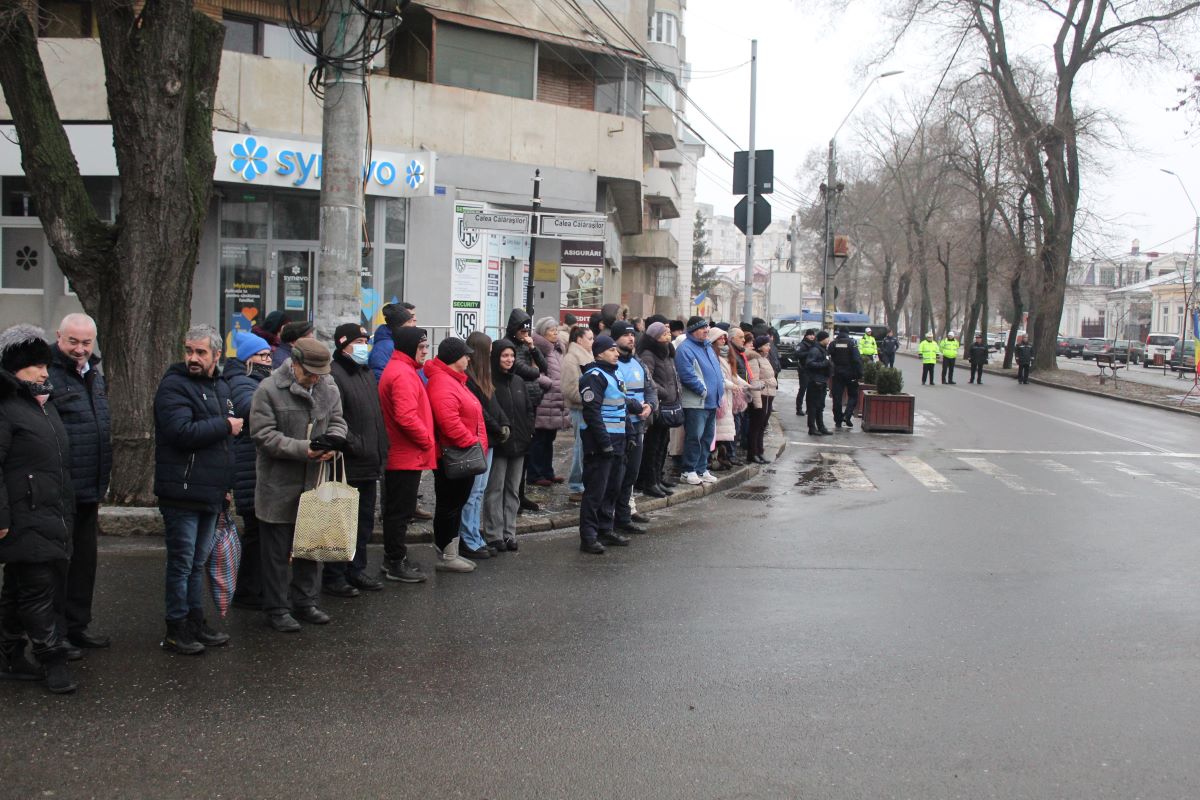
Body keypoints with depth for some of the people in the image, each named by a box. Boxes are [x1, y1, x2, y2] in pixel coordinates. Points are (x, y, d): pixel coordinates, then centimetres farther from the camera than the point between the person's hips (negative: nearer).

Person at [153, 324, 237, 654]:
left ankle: (196, 623, 24)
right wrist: (225, 426, -15)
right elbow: (182, 431, -26)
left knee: (199, 562, 15)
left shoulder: (221, 388, 15)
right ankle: (176, 631, 6)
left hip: (211, 493, 8)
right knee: (182, 562, -2)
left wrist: (225, 484, 19)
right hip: (182, 492, -8)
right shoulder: (174, 386, -11)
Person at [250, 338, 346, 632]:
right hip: (279, 486, -5)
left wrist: (333, 442, -10)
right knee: (277, 552, 3)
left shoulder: (329, 388, 4)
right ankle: (276, 609, 14)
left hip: (315, 482, 5)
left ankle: (304, 602, 29)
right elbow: (263, 435, -15)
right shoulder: (269, 390, -13)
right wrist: (302, 450, -22)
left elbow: (337, 421, 14)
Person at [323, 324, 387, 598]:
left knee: (365, 521, 16)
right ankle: (334, 577, 7)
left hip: (370, 464, 9)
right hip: (347, 465, -9)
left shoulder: (368, 373, 17)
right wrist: (356, 445, -19)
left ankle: (356, 570, 27)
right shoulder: (335, 375, -13)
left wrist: (382, 450, 13)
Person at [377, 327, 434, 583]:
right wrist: (427, 441, -13)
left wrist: (426, 440, 13)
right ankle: (396, 564, 5)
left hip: (400, 455, 10)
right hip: (408, 456, -10)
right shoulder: (402, 374, -17)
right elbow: (406, 417, -25)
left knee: (398, 509, 16)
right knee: (401, 510, -2)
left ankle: (393, 560, 25)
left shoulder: (404, 370, 16)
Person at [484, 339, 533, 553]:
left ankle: (509, 533, 17)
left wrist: (528, 433, 5)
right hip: (497, 445, -7)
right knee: (495, 490, -1)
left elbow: (529, 409, 17)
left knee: (513, 490, 10)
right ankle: (495, 535, 3)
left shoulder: (519, 383, 14)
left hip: (518, 444, 7)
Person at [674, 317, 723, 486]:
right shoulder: (685, 349, -11)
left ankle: (701, 469, 20)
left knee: (707, 438, 12)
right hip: (696, 403, -9)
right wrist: (703, 391, -16)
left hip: (712, 402, 9)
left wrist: (720, 392, 10)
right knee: (695, 438, -7)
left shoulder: (707, 348, 18)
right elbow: (687, 375, -20)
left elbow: (717, 370, 23)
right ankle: (688, 471, 0)